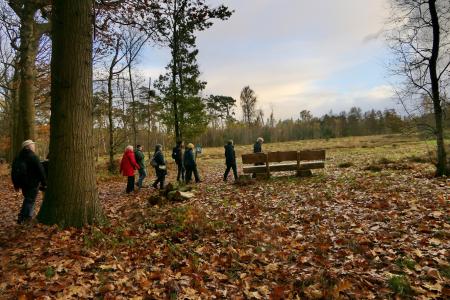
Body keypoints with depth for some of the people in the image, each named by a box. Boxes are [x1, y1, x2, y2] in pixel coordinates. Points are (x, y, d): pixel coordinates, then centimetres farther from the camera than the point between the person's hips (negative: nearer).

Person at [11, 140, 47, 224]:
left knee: (27, 199, 22)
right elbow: (41, 171, -19)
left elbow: (13, 171, 16)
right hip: (32, 183, -8)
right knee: (30, 201, 2)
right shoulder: (33, 157, -16)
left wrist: (16, 185, 23)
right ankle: (22, 218, 1)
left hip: (23, 183, 8)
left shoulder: (18, 157, 10)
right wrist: (44, 183, -12)